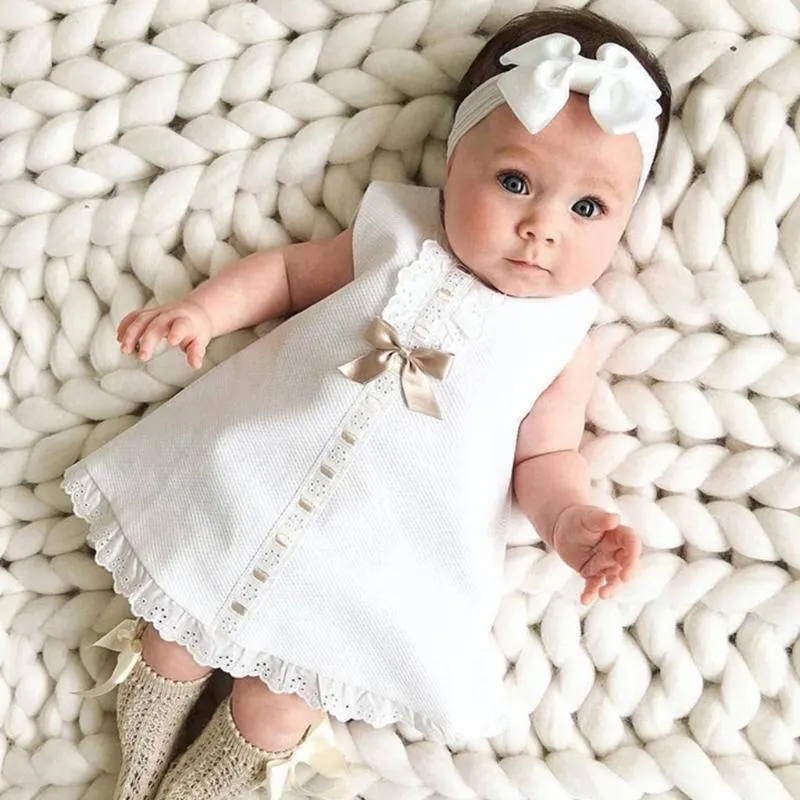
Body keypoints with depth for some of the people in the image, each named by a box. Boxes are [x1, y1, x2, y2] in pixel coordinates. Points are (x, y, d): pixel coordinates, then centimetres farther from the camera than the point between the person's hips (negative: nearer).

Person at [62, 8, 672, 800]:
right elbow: (287, 272, 10)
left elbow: (543, 457, 2)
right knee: (172, 644, 11)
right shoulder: (395, 238, -1)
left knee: (278, 708, 2)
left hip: (377, 572, -1)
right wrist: (203, 307, -5)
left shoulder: (565, 340, -3)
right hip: (243, 494, 2)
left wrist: (571, 521, -18)